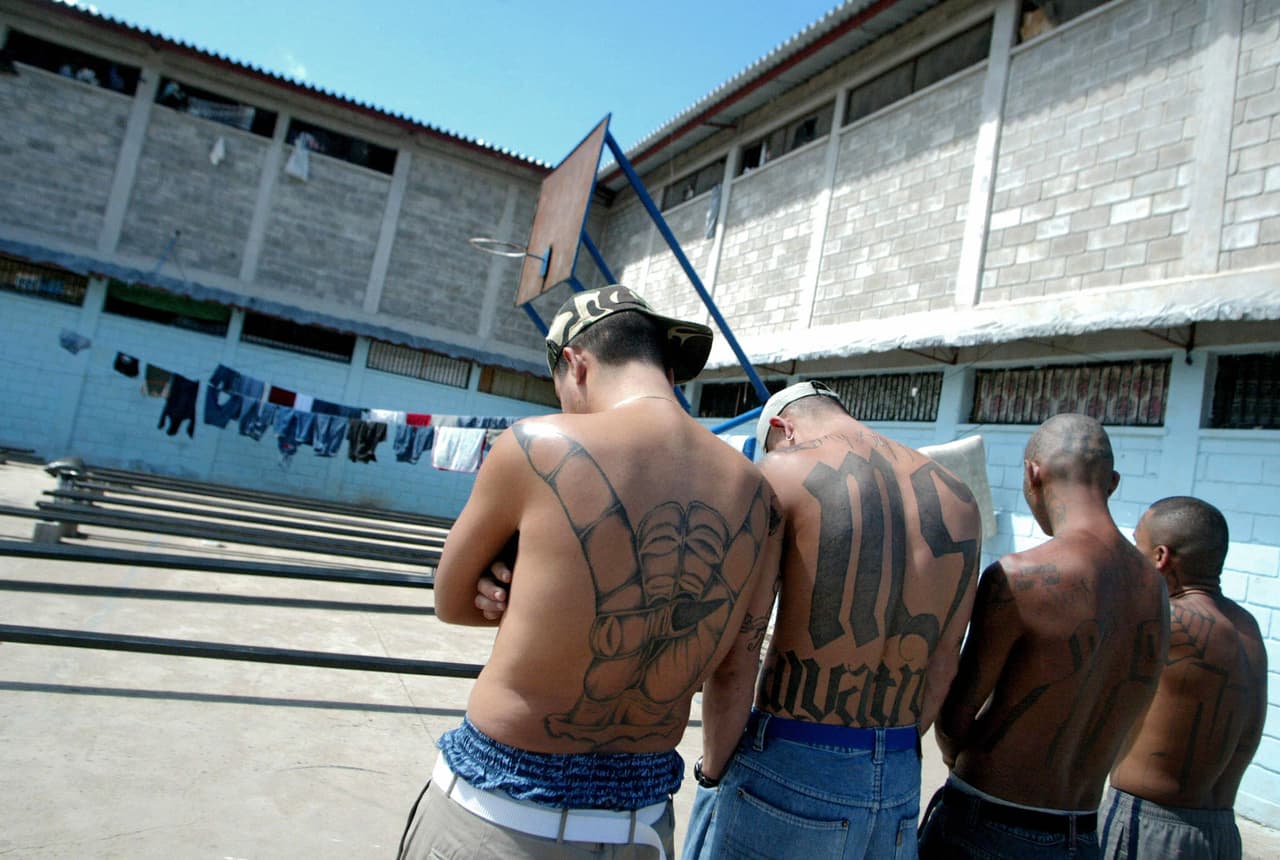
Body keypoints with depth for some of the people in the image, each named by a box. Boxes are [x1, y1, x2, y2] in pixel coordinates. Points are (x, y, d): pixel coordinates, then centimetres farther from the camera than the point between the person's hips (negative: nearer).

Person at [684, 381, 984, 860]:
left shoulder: (781, 474, -10)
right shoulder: (959, 501, 7)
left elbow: (734, 656, -14)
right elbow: (941, 668, 9)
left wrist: (714, 773, -2)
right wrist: (885, 762, 16)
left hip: (790, 770, -5)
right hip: (898, 787, 6)